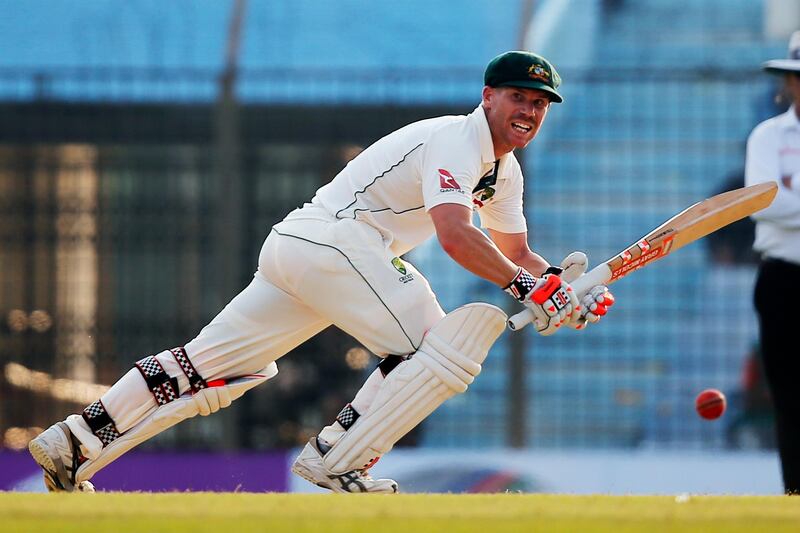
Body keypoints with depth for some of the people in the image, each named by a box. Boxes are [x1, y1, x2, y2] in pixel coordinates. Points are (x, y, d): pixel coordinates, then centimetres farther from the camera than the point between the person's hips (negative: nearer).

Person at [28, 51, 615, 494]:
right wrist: (526, 285, -24)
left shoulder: (504, 172, 20)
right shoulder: (455, 140, -12)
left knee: (211, 366, 10)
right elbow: (456, 235, -26)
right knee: (445, 342, -14)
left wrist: (559, 286, 5)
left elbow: (517, 254, 25)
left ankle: (75, 443, 6)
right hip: (334, 238, -10)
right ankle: (337, 462, -17)